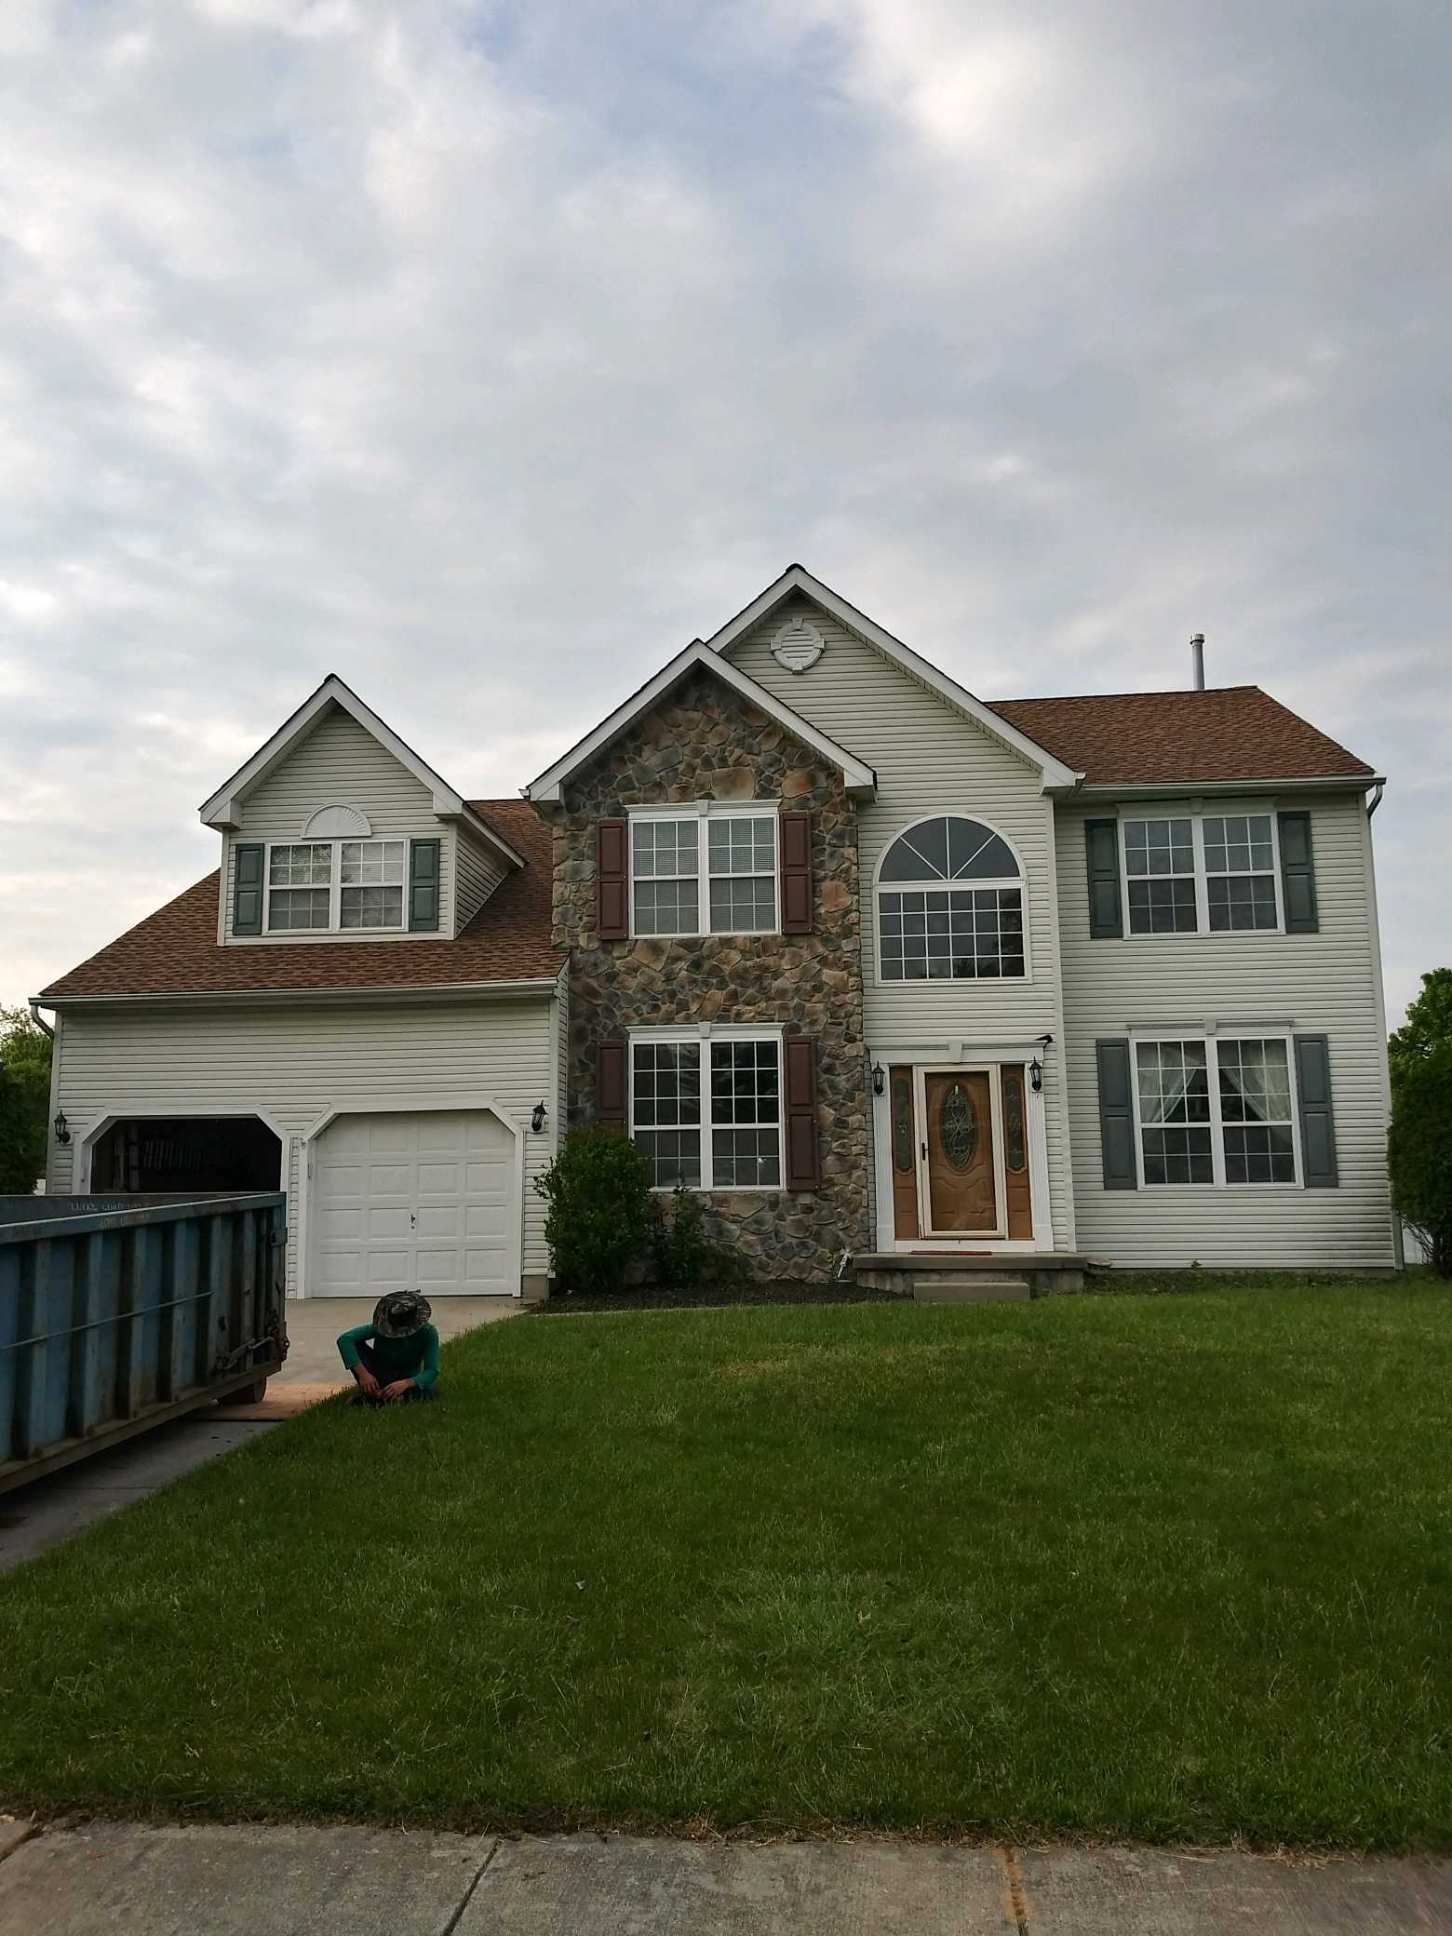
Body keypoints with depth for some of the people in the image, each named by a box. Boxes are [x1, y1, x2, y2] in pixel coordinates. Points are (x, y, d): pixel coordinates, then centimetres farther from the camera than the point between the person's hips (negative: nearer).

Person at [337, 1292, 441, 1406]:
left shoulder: (427, 1332, -23)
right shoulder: (381, 1326, -23)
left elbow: (431, 1370, -27)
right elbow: (345, 1339, -32)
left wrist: (405, 1384, -46)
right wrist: (363, 1374, -41)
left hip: (407, 1379, -1)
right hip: (379, 1378, 1)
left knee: (427, 1390, -36)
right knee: (356, 1344, -24)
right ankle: (370, 1393, -22)